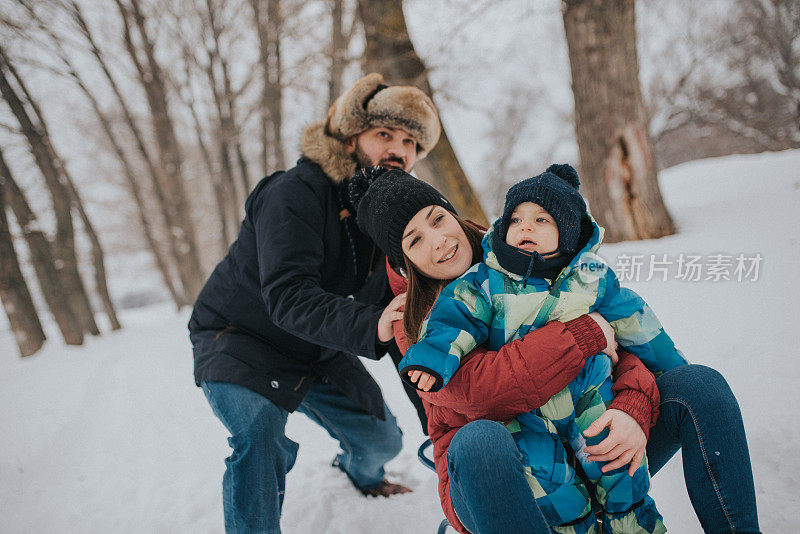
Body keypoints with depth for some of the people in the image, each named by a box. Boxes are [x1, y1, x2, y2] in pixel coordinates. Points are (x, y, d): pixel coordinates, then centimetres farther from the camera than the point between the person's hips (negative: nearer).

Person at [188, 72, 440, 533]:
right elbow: (288, 296, -41)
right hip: (240, 340, -6)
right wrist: (370, 327, -56)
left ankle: (362, 474, 50)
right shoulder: (294, 195, -29)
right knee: (260, 440, -33)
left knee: (382, 439, 12)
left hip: (320, 352, 6)